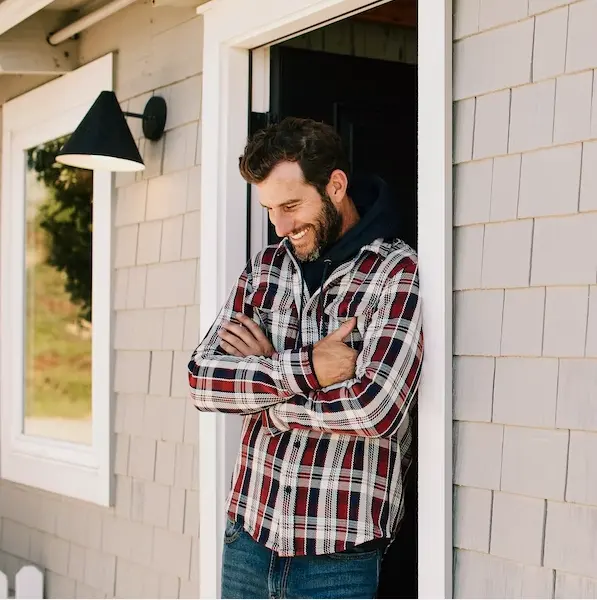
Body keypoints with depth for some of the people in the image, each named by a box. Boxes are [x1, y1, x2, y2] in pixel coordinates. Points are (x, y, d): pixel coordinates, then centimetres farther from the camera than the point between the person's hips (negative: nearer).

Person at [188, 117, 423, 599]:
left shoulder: (399, 273, -10)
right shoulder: (266, 267, 7)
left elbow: (375, 408, -23)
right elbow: (202, 379, -2)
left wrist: (261, 378, -10)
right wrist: (306, 369, -16)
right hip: (248, 533, 5)